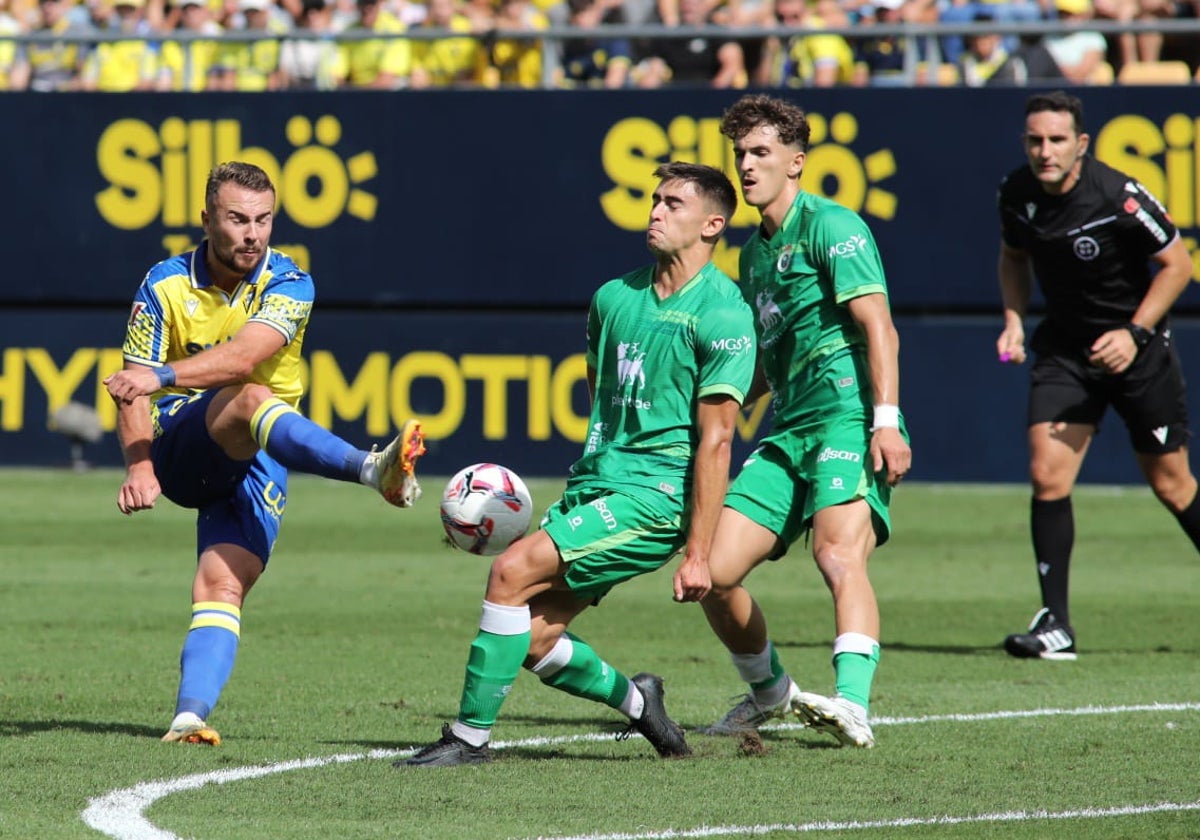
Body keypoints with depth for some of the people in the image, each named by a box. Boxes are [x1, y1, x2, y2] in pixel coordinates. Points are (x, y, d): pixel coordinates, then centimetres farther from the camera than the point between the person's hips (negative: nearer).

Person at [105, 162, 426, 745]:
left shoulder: (288, 284, -3)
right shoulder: (166, 284, 1)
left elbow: (245, 355, -22)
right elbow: (133, 386, -3)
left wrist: (161, 378, -36)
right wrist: (139, 467, -20)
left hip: (255, 461, 1)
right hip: (181, 446, -1)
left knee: (222, 585, -20)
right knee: (251, 400, -34)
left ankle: (190, 716, -33)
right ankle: (373, 469, -55)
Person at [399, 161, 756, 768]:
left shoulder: (722, 314, -9)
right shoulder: (614, 297, 14)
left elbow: (714, 439, -12)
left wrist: (698, 553, -16)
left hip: (655, 493, -8)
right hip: (593, 485, 8)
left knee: (514, 571, -21)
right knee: (533, 641, -2)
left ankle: (471, 736, -13)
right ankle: (635, 700, 24)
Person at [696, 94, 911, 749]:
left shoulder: (830, 226, -2)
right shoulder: (753, 252, 23)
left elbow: (878, 326, -13)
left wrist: (886, 420, -23)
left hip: (846, 415, -8)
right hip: (787, 430, 8)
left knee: (838, 553, -29)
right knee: (713, 572, -2)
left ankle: (852, 704, -40)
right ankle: (768, 691, 19)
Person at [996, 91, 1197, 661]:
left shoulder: (1117, 197, -22)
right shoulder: (1017, 193, -7)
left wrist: (1134, 333, -19)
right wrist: (1014, 321, -1)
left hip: (1137, 348, -4)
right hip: (1064, 346, 4)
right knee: (1048, 475, -12)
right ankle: (1055, 624, -7)